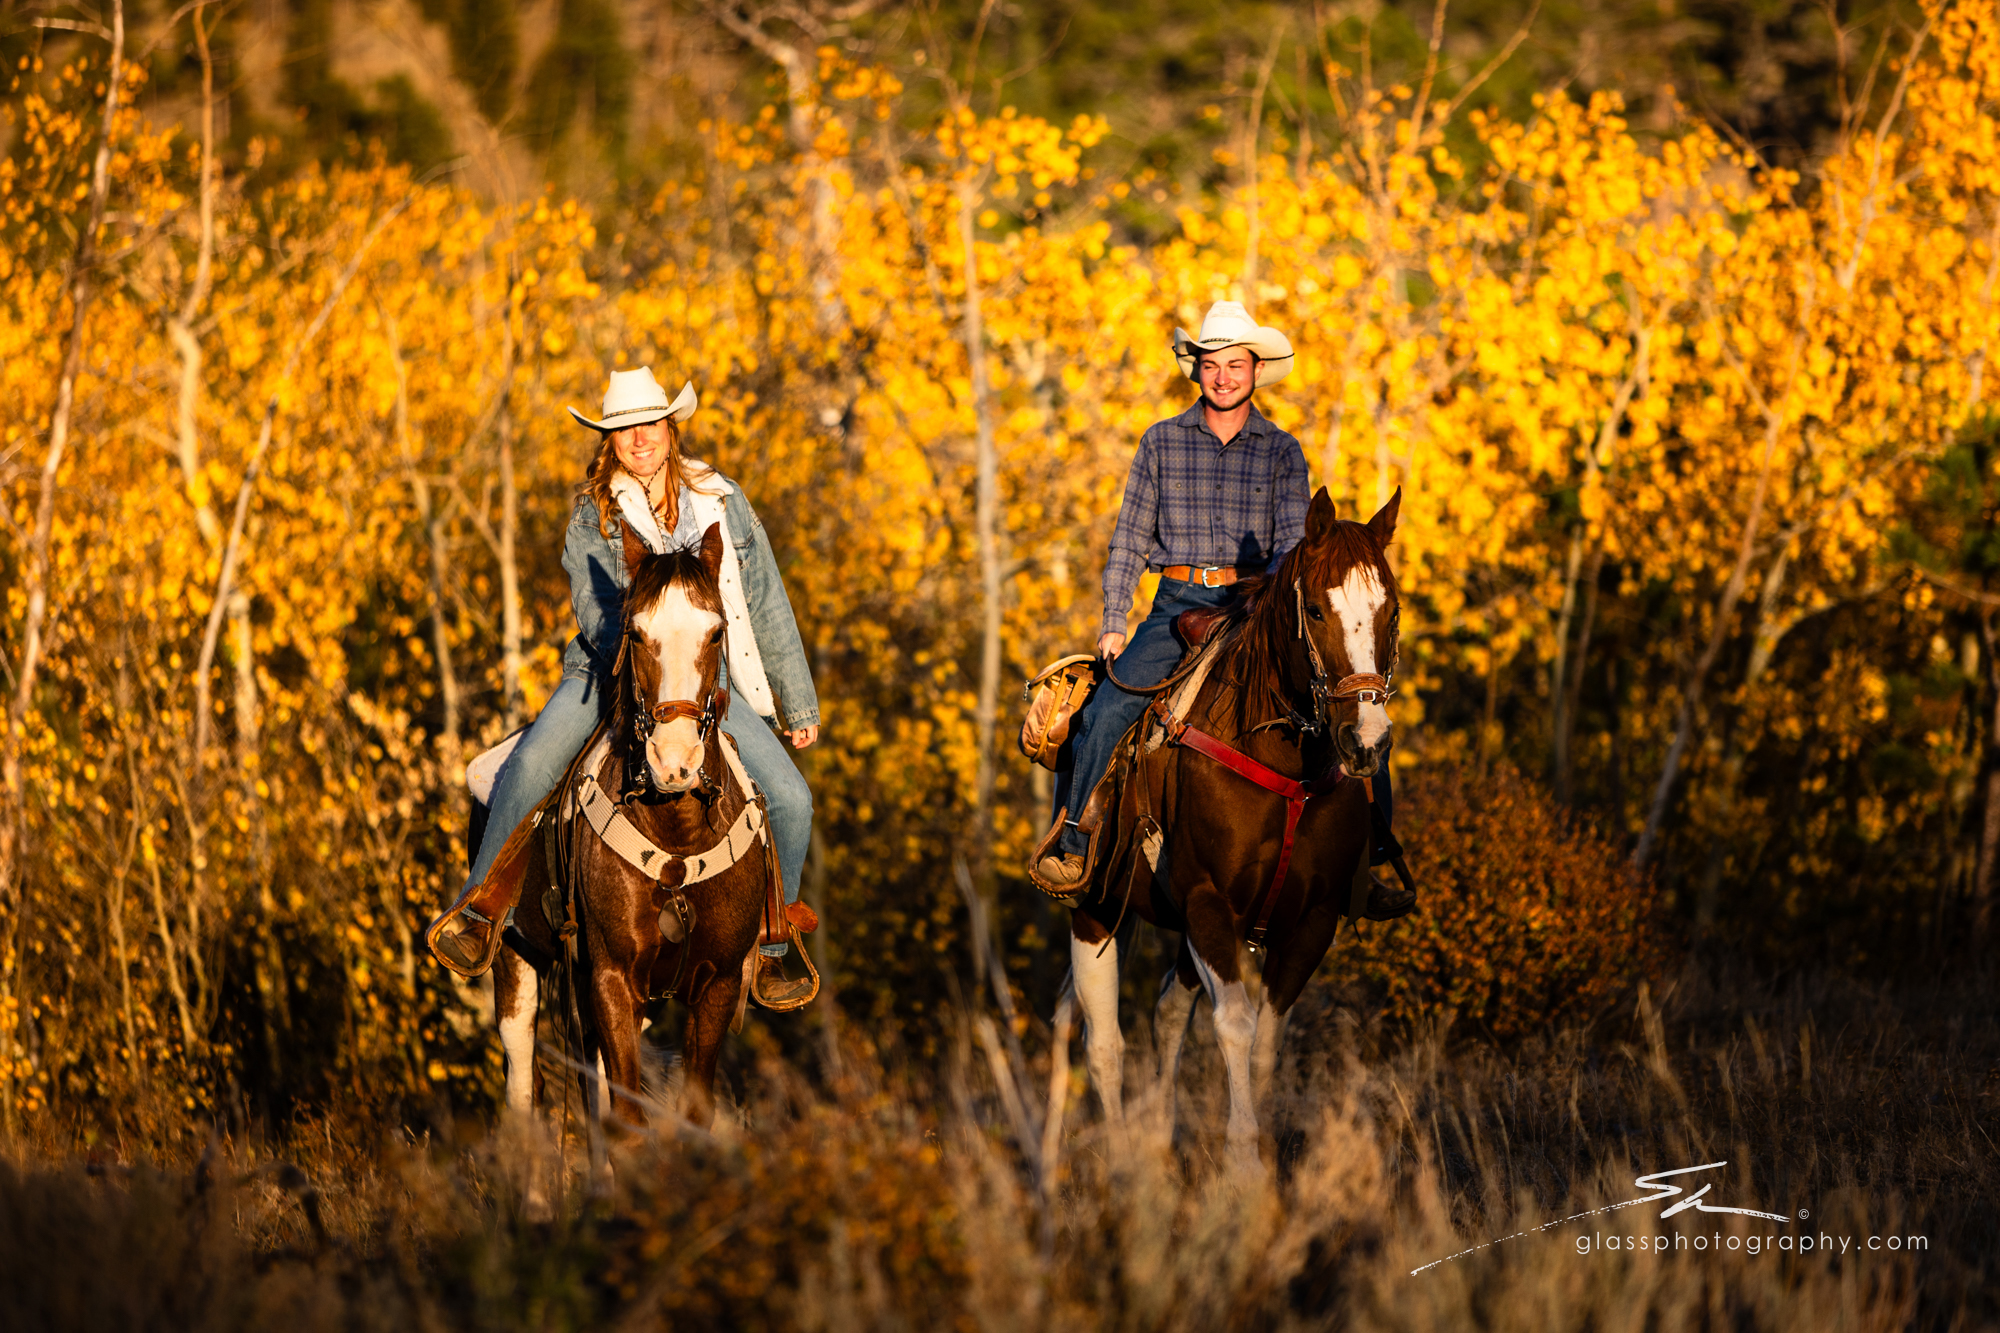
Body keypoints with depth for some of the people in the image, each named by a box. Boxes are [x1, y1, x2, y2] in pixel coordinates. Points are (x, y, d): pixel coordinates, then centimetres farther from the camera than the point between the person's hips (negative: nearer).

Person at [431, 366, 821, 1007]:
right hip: (608, 667, -2)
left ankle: (769, 949, 3)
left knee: (790, 797, -15)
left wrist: (798, 705, 12)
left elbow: (767, 605, 9)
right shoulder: (594, 514, 0)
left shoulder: (721, 501, 4)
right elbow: (594, 605, -11)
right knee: (529, 765, -28)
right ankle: (481, 910, -12)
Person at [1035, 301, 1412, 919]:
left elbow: (1293, 540, -3)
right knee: (1105, 712, -22)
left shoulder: (1282, 452, 7)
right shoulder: (1162, 442, 8)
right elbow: (1130, 539, 9)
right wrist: (1112, 625, 1)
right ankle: (1073, 848, -4)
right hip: (1180, 606, 0)